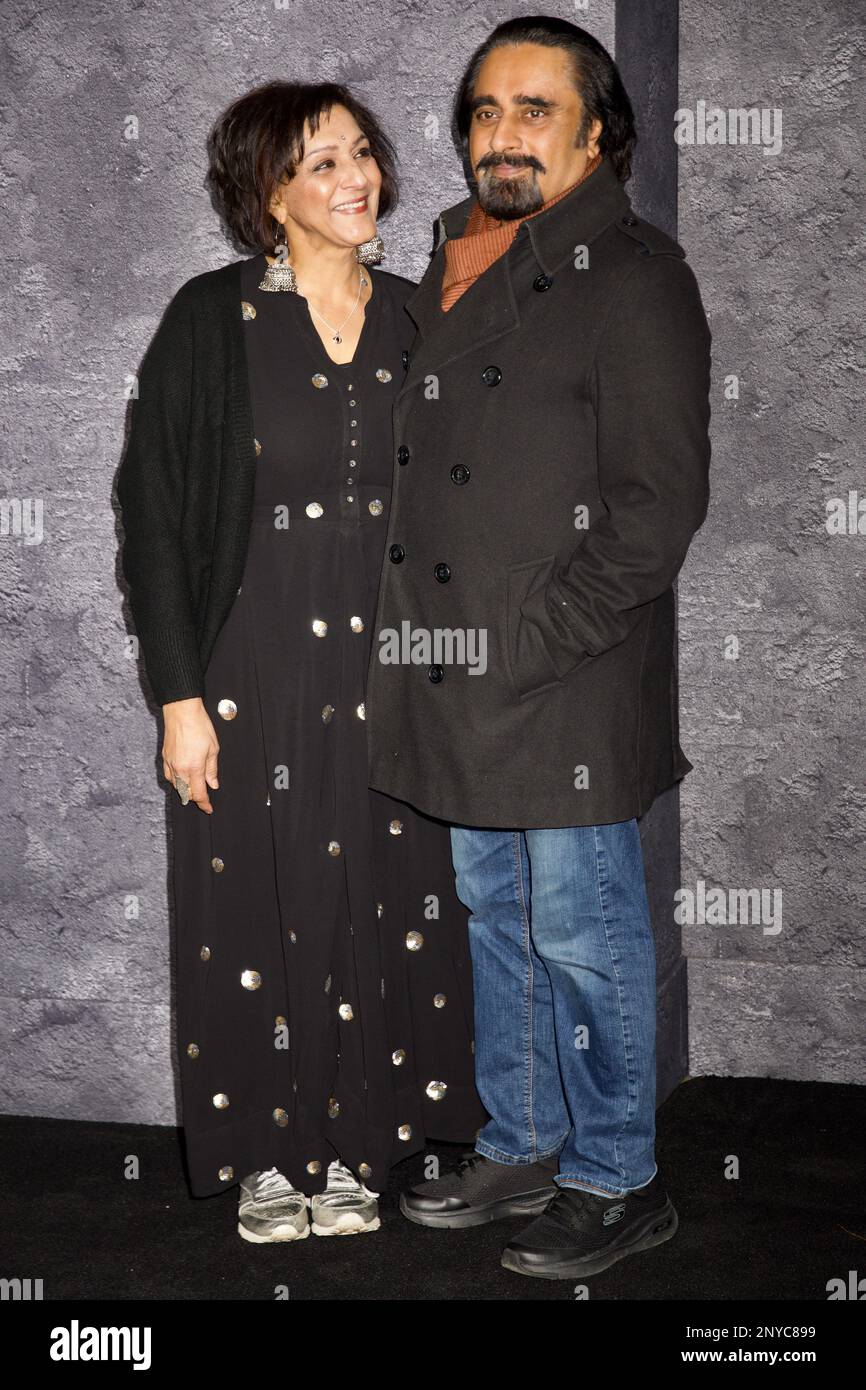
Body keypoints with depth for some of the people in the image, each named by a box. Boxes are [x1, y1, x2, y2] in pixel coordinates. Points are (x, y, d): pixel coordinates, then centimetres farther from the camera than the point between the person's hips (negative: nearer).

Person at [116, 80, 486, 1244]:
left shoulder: (415, 321, 5)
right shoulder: (211, 322, -6)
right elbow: (153, 511, -6)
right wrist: (178, 693, -11)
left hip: (383, 668, 3)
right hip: (250, 669, -3)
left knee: (377, 907, 8)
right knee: (254, 909, 6)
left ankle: (351, 1146, 26)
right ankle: (263, 1157, 23)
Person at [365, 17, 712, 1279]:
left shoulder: (633, 275, -9)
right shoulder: (452, 266, 14)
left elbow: (662, 500, -15)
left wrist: (533, 636, -17)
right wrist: (411, 629, 11)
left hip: (571, 691, -8)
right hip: (459, 683, 8)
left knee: (581, 932, 2)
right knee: (497, 917, 17)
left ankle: (617, 1180, 19)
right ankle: (522, 1149, 33)